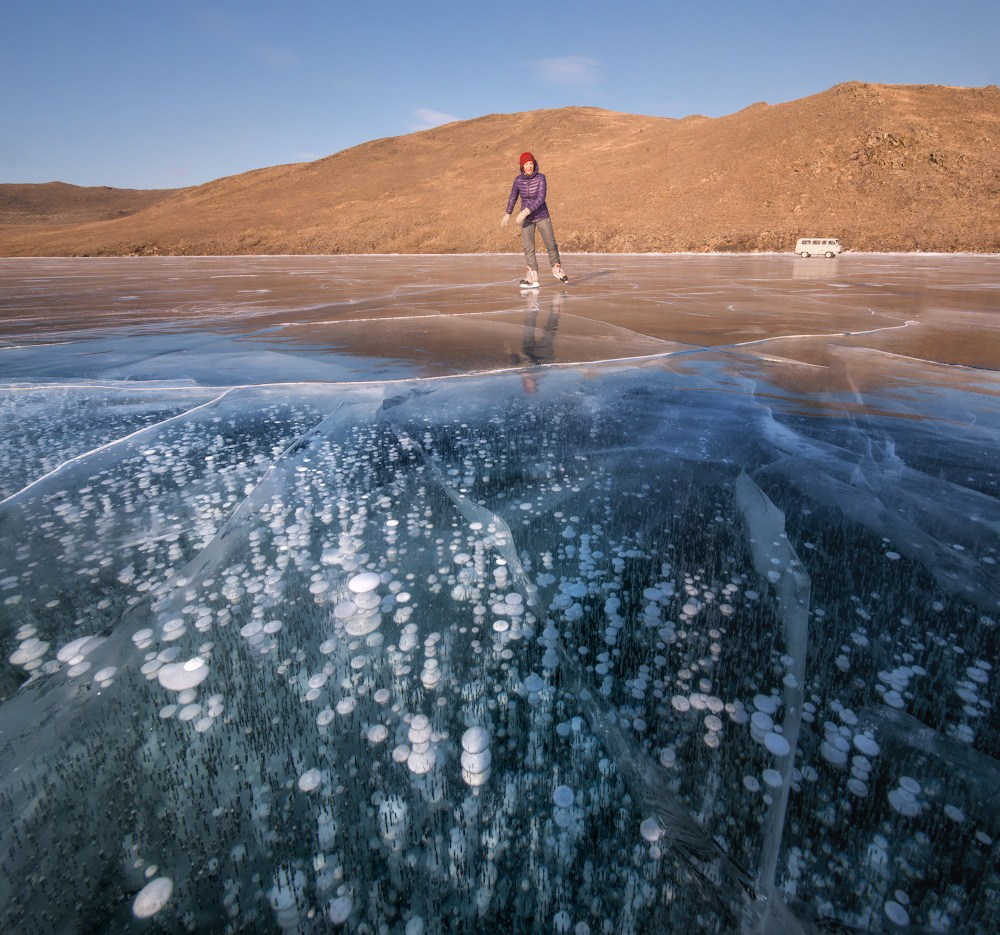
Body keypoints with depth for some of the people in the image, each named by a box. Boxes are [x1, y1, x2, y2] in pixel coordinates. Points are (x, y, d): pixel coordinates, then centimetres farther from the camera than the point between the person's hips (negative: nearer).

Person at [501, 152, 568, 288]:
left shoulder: (541, 177, -14)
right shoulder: (518, 180, -6)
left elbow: (541, 198, -25)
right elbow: (513, 197, 10)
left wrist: (525, 212, -33)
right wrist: (507, 215, 18)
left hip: (542, 215, -1)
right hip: (526, 218, 1)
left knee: (551, 245, 5)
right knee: (528, 247, -9)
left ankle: (557, 269, 28)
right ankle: (532, 279, -8)